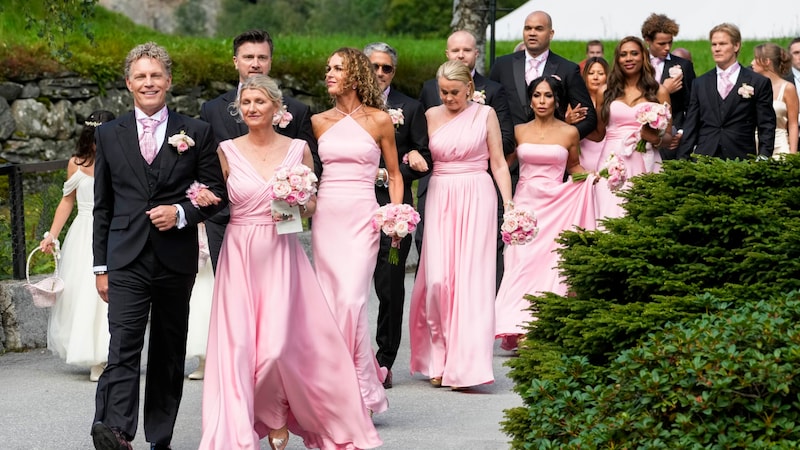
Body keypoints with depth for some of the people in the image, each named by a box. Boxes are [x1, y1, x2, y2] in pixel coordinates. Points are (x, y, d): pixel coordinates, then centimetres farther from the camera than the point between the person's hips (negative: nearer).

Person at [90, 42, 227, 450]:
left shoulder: (196, 133, 6)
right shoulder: (109, 135, 9)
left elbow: (217, 194, 7)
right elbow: (102, 206, 11)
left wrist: (182, 213, -11)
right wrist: (100, 266, 7)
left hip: (176, 261, 1)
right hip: (127, 260, -1)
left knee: (169, 354, 9)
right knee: (123, 348, -15)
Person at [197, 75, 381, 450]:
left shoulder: (298, 149, 4)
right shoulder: (227, 151, 3)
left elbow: (312, 203, 12)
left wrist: (298, 208, -9)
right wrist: (205, 200, -12)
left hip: (281, 255, 0)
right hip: (240, 256, 0)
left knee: (278, 343, -10)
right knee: (239, 344, -6)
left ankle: (275, 414, 18)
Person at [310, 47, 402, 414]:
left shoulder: (380, 120, 2)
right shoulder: (319, 122, 10)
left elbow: (394, 174, 8)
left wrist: (396, 215, -4)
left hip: (361, 217, -4)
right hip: (325, 216, 4)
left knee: (351, 301, -15)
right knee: (330, 302, 2)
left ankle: (363, 391, -5)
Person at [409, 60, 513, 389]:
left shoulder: (485, 115, 3)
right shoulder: (431, 116, 8)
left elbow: (498, 163, 4)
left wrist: (508, 204, -3)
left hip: (476, 199, -2)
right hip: (440, 198, 2)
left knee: (471, 279, -7)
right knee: (438, 278, -7)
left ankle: (465, 367, -6)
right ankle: (439, 359, 7)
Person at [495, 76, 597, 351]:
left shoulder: (569, 133, 5)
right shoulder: (518, 131, 7)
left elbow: (573, 166, 16)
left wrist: (591, 177, 1)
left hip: (556, 207, -1)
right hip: (525, 203, 1)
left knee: (550, 264, -7)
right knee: (521, 264, -8)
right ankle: (519, 330, -9)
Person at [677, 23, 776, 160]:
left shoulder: (759, 82, 4)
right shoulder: (700, 83, 14)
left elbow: (767, 128, 3)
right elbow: (690, 127, 12)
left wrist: (763, 158, -9)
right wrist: (682, 161, 3)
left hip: (741, 161, -2)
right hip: (703, 160, 2)